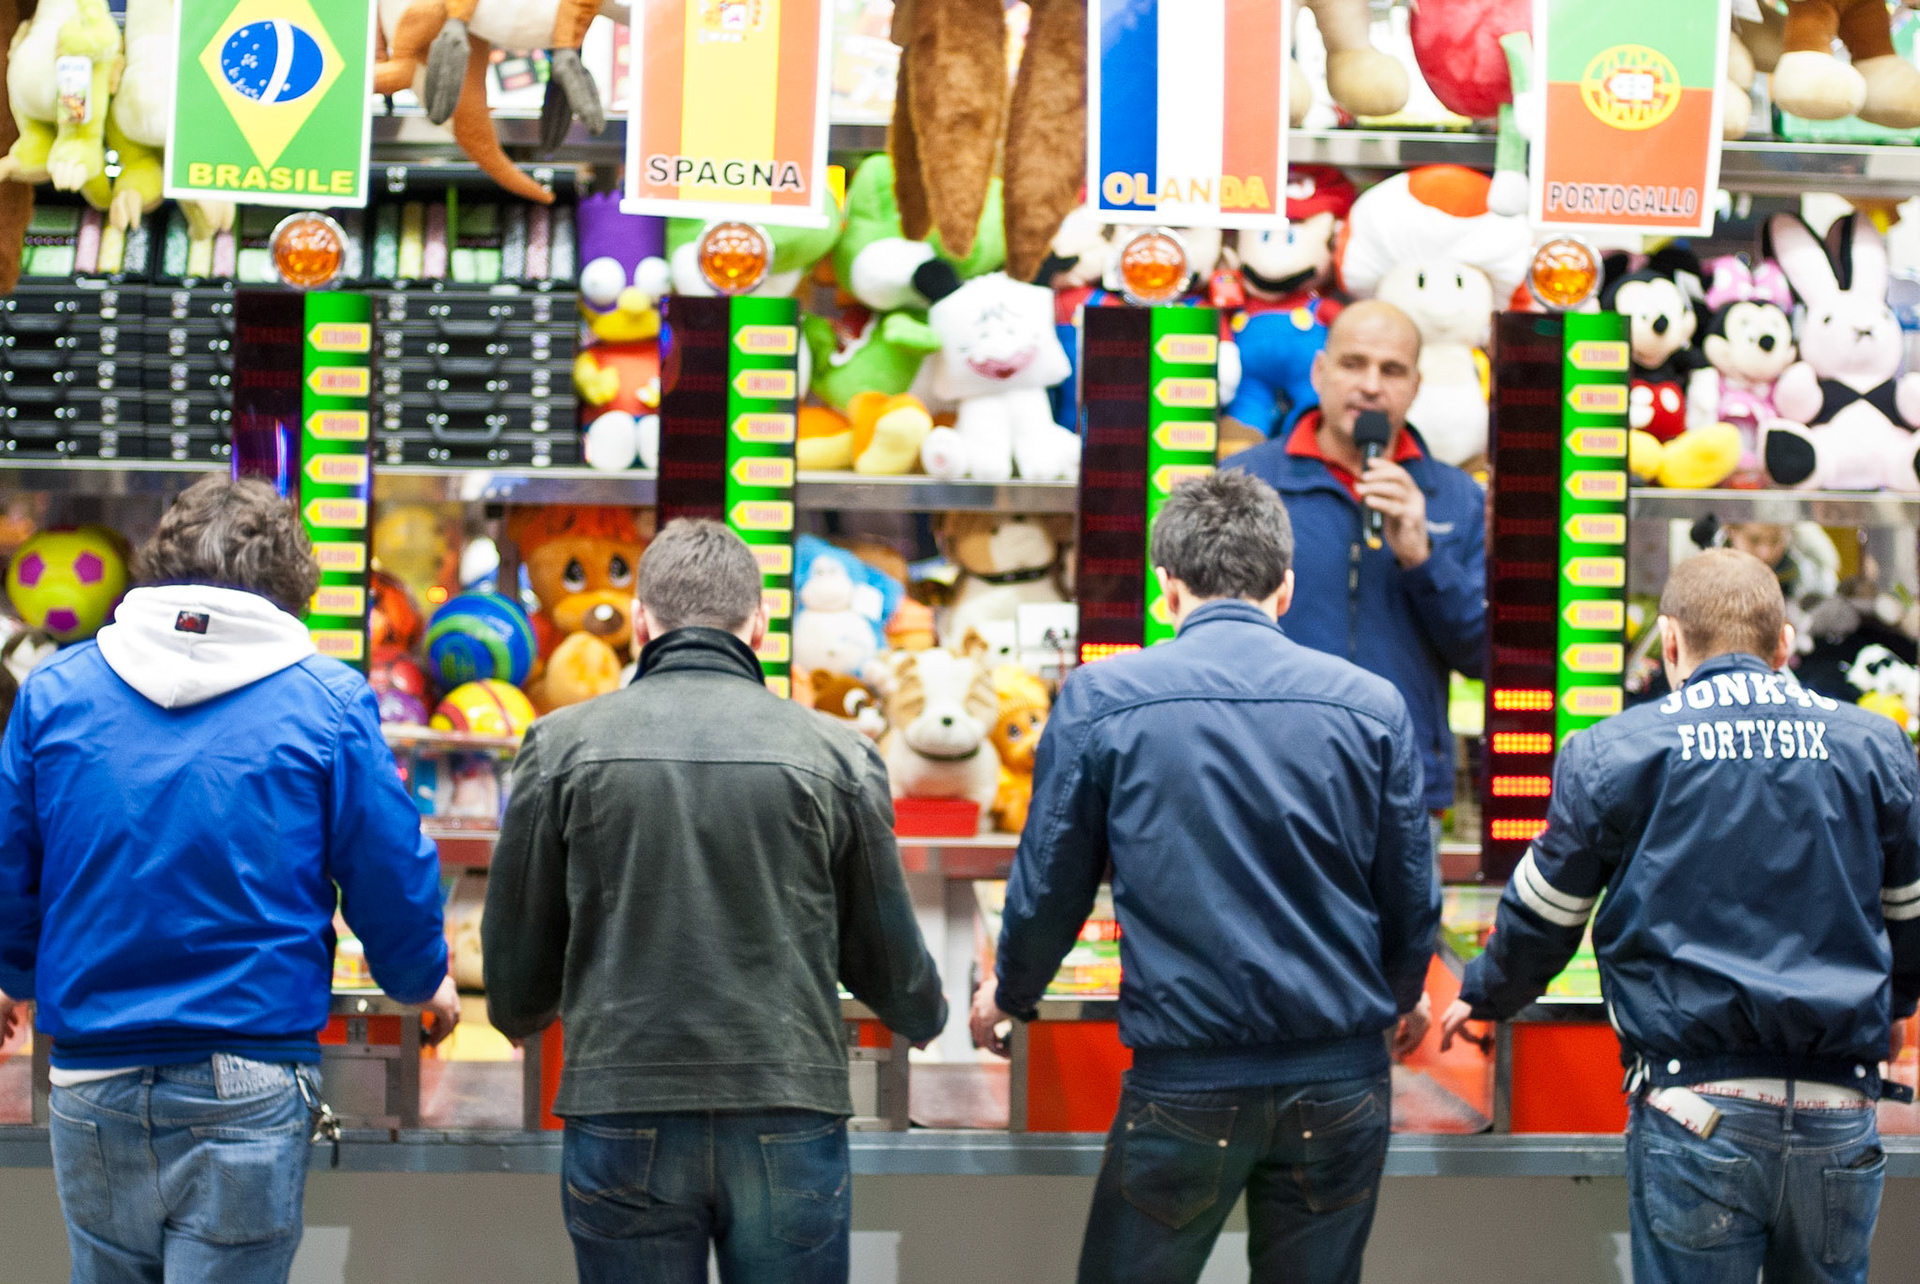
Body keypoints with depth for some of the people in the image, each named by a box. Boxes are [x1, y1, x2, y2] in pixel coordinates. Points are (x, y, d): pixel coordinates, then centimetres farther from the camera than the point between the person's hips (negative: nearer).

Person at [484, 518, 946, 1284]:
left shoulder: (564, 746, 1)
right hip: (788, 1125, 0)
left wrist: (520, 1018, 32)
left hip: (622, 1120, 0)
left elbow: (515, 955, 8)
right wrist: (928, 1018, 33)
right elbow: (885, 956, 10)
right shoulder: (835, 753, 1)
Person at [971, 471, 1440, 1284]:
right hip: (1340, 1087, 2)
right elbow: (1411, 897, 7)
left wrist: (1009, 994, 24)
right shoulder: (1371, 705, 0)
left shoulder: (1100, 699, -5)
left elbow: (1049, 885, 3)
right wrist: (1405, 996, 29)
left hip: (1184, 1087, -2)